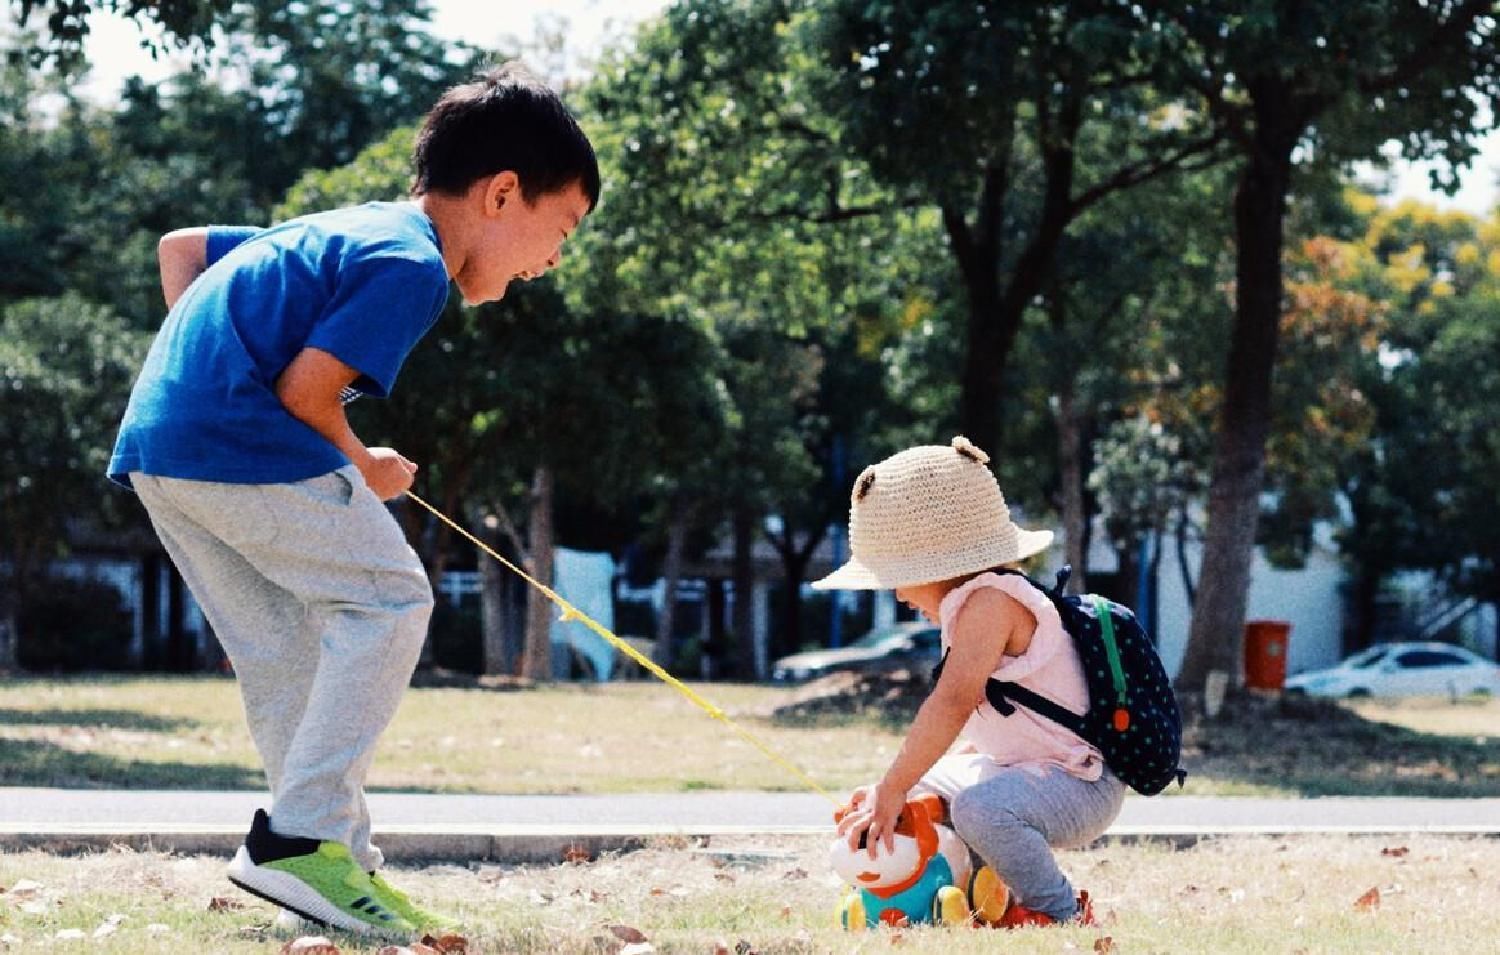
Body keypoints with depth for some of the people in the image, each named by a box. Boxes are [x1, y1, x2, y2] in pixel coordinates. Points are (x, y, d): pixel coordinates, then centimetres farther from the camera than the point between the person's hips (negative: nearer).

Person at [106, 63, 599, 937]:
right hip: (240, 439, -10)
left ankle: (344, 862, 16)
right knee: (389, 597, -6)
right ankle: (299, 839, -12)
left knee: (286, 652, 14)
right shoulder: (413, 264, -6)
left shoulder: (344, 230, 24)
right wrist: (363, 469, 3)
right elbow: (306, 388, -15)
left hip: (158, 440, 10)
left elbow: (180, 247, 31)